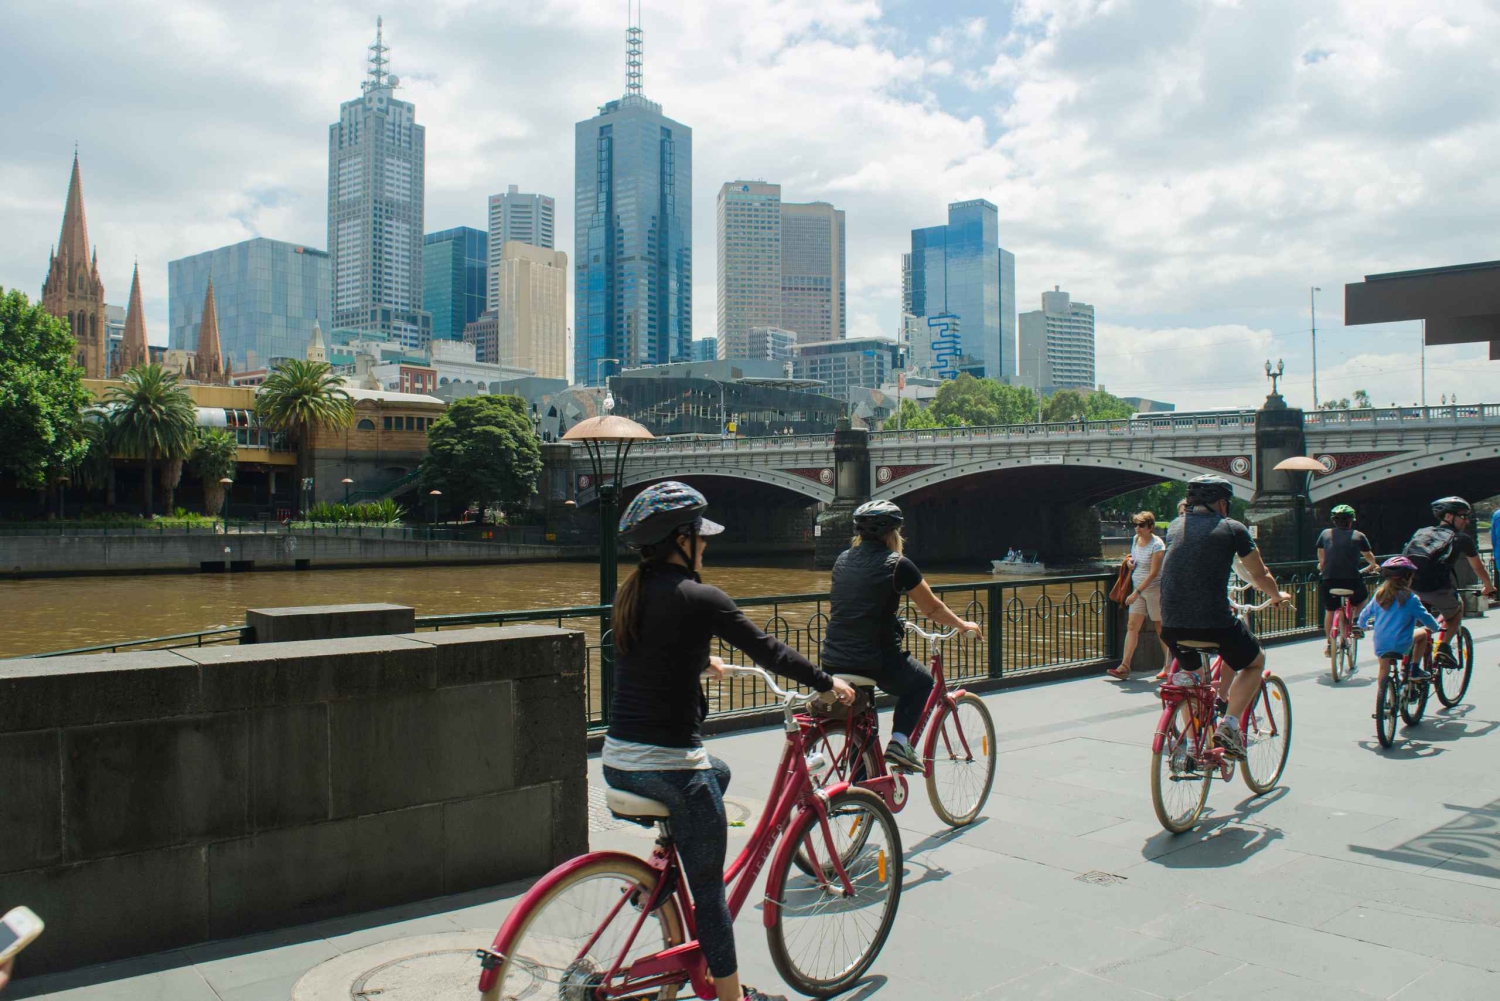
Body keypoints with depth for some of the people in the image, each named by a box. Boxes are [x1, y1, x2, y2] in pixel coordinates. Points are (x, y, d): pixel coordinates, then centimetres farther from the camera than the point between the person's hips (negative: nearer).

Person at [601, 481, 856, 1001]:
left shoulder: (629, 595, 8)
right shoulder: (700, 597, -15)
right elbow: (769, 651, -7)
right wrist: (828, 683, 8)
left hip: (618, 760, 8)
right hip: (669, 765, -8)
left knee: (718, 773, 34)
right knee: (709, 886, 8)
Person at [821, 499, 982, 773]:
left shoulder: (843, 560, 11)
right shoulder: (897, 565, -7)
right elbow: (933, 608, 3)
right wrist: (963, 625, 21)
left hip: (832, 661, 6)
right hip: (875, 660, -5)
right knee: (921, 682, 22)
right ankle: (900, 740, 6)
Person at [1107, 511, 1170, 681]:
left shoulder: (1157, 544, -15)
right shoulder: (1135, 539, 6)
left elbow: (1153, 573, -19)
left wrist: (1136, 592, -23)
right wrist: (1130, 562, 1)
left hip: (1154, 589, -6)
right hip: (1138, 589, 6)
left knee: (1160, 627, 5)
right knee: (1133, 625, -3)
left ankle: (1170, 666, 21)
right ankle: (1124, 667, -8)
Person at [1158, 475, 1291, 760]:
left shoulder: (1176, 525, 15)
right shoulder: (1232, 529, 3)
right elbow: (1260, 576, 12)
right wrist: (1278, 596, 34)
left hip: (1172, 623, 4)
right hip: (1214, 621, -4)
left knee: (1191, 673, 30)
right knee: (1255, 663, 22)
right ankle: (1229, 724, 5)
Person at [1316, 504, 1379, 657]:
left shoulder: (1325, 534, 9)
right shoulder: (1358, 536, 6)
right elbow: (1369, 555, 22)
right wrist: (1373, 565, 45)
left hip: (1329, 580, 1)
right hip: (1352, 580, -1)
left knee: (1329, 611, 19)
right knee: (1361, 599, 29)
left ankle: (1329, 644, 21)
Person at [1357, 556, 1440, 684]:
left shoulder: (1380, 595, 7)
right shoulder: (1410, 599, -8)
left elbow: (1365, 613, 17)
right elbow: (1425, 618, -2)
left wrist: (1363, 625, 38)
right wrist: (1436, 628, 20)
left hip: (1380, 644, 4)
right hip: (1401, 644, -4)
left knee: (1384, 669, 19)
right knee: (1422, 634, 23)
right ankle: (1415, 670, 22)